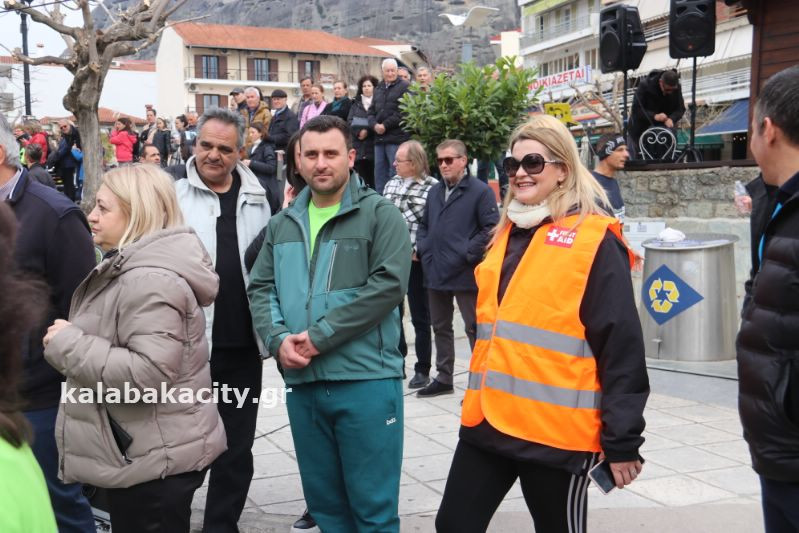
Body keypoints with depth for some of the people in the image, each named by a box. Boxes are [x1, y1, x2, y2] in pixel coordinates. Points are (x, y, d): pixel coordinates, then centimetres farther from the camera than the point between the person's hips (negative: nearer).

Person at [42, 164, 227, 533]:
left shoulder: (151, 280, -23)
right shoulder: (127, 268, 12)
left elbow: (149, 373, -31)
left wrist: (69, 344, -22)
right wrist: (73, 338, 6)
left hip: (155, 461, -11)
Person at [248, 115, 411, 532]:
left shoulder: (380, 215, -4)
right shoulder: (283, 224, 14)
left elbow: (388, 285, -15)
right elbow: (260, 288, 11)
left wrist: (319, 336, -16)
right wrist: (278, 339, -9)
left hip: (366, 380, -5)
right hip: (301, 382, 5)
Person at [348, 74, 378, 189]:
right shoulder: (356, 104, 18)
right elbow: (350, 121, 9)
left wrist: (367, 131, -15)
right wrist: (359, 131, -9)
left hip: (373, 145, -3)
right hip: (358, 146, 4)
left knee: (372, 178, -6)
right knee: (360, 179, 0)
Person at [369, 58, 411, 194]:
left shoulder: (405, 87, -1)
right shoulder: (378, 88, 21)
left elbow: (403, 112, -11)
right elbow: (371, 111, 18)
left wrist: (385, 125, -12)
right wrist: (374, 125, -3)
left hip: (397, 138, -7)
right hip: (379, 137, 7)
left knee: (395, 172, -7)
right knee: (379, 172, 9)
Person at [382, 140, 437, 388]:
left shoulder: (432, 187, -11)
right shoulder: (391, 184, 8)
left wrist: (419, 252, -15)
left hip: (415, 261, -6)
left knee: (420, 317, 6)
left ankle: (422, 370, 16)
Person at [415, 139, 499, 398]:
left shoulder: (480, 191, -9)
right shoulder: (434, 191, 15)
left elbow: (491, 228, -15)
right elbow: (424, 225, 23)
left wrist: (467, 254, -17)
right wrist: (422, 248, 6)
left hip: (465, 273, -7)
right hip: (435, 272, 7)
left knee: (474, 329, 1)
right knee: (440, 327, 16)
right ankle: (443, 378, 29)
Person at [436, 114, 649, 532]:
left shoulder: (594, 240, -9)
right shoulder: (508, 233, 13)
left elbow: (621, 346, -11)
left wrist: (621, 441, -11)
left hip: (556, 431, -6)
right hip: (488, 422, 7)